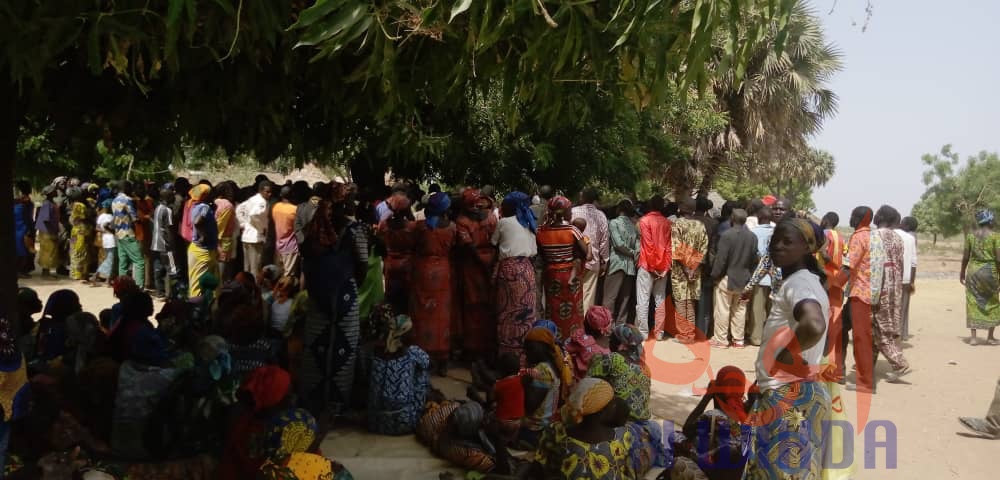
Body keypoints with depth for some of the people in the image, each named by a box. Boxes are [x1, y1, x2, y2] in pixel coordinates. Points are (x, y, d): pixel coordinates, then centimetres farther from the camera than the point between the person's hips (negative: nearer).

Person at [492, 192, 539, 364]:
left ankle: (508, 355, 4)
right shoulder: (529, 224, 15)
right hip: (527, 268, 5)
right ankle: (525, 352, 9)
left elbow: (493, 243, 12)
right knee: (525, 310, 7)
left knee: (509, 311, 0)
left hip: (509, 268, -5)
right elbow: (534, 251, 14)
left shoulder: (504, 222, 0)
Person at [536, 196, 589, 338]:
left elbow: (540, 254, 3)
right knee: (572, 311, 9)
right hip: (571, 275, -3)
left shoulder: (541, 231, -6)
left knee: (553, 312, 12)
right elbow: (585, 252, -12)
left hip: (551, 275, 3)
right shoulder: (572, 230, -14)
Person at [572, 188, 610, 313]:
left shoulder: (573, 212, -5)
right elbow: (605, 240, 4)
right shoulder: (601, 216, 2)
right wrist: (604, 261, 13)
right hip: (593, 260, 2)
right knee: (589, 295, 6)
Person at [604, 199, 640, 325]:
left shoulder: (613, 223, -3)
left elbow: (619, 244, -11)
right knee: (625, 299, 9)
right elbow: (638, 246, 0)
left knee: (610, 298, -5)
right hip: (630, 267, 5)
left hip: (617, 263, -5)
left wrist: (632, 253, 0)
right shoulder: (634, 225, 12)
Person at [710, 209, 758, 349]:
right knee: (740, 310, 13)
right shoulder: (752, 236, 0)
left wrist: (715, 275, -5)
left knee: (723, 310, 3)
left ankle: (721, 339, 8)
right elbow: (754, 259, 4)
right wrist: (749, 275, 13)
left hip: (727, 278, -5)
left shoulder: (727, 235, -17)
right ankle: (738, 339, 18)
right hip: (744, 280, 5)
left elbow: (720, 258, -16)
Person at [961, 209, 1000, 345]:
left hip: (973, 271, 3)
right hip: (989, 271, -3)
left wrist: (962, 272, 16)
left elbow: (966, 256, 5)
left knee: (973, 303, 6)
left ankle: (973, 337, 3)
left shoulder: (970, 235, 3)